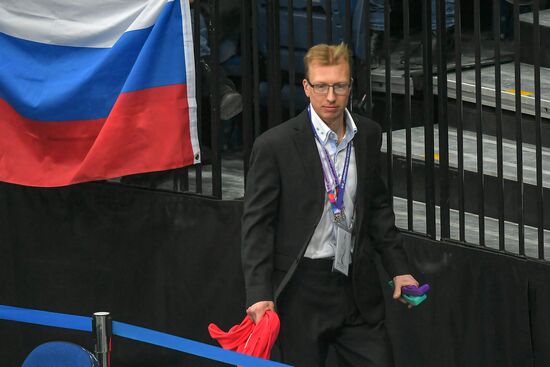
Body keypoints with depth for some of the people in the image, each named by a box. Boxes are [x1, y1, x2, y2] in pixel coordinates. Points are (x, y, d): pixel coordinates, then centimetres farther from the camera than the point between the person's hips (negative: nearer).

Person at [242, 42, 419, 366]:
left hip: (358, 289, 4)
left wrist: (399, 268, 14)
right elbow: (257, 225, -9)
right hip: (301, 294, -4)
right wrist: (260, 295, -16)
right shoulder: (275, 146, -10)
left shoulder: (368, 135, 6)